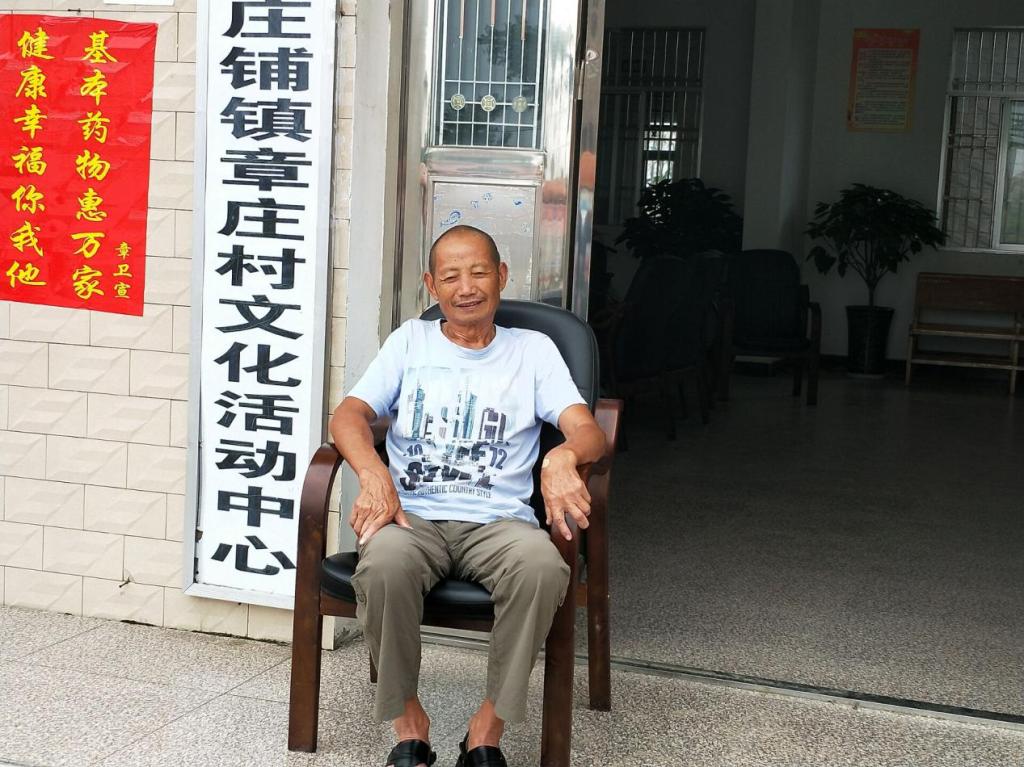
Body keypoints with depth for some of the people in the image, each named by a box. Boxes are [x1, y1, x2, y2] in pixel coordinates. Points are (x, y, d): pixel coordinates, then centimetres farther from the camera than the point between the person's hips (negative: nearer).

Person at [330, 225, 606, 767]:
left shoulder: (533, 350, 15)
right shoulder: (410, 342, 18)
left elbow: (588, 430, 2)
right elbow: (348, 416, 5)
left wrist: (563, 455, -25)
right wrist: (373, 473, -18)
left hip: (498, 520, 0)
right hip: (414, 517, 0)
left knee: (543, 566, -35)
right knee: (383, 564, -36)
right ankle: (408, 720, -13)